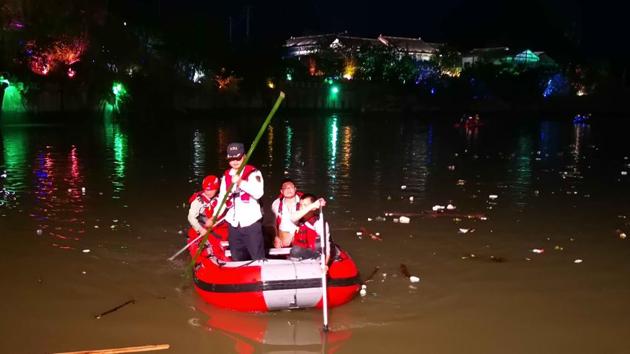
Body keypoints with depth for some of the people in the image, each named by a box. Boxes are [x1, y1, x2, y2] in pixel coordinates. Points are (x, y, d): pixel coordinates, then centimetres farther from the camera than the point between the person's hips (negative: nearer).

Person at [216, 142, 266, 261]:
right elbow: (222, 199, 11)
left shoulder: (253, 173, -7)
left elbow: (258, 193, -22)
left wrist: (241, 182, -32)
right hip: (233, 223, 5)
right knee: (237, 258, 13)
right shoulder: (226, 176, 10)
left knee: (258, 258, -5)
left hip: (251, 222, -5)